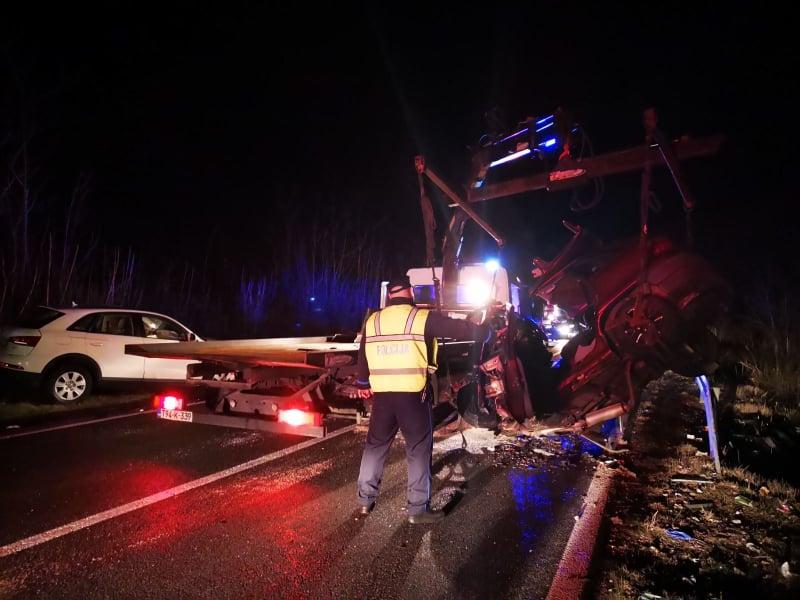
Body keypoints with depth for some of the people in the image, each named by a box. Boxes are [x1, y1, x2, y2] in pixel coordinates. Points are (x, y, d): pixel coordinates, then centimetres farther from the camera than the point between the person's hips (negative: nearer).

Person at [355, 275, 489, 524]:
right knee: (418, 450, 7)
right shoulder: (422, 317, -6)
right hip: (412, 394, -4)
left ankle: (365, 499, 26)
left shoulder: (373, 320, 8)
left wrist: (363, 384, 35)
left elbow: (363, 355, 19)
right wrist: (483, 332, 16)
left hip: (382, 394, 4)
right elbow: (459, 328, -3)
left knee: (375, 445, 18)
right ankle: (418, 509, 12)